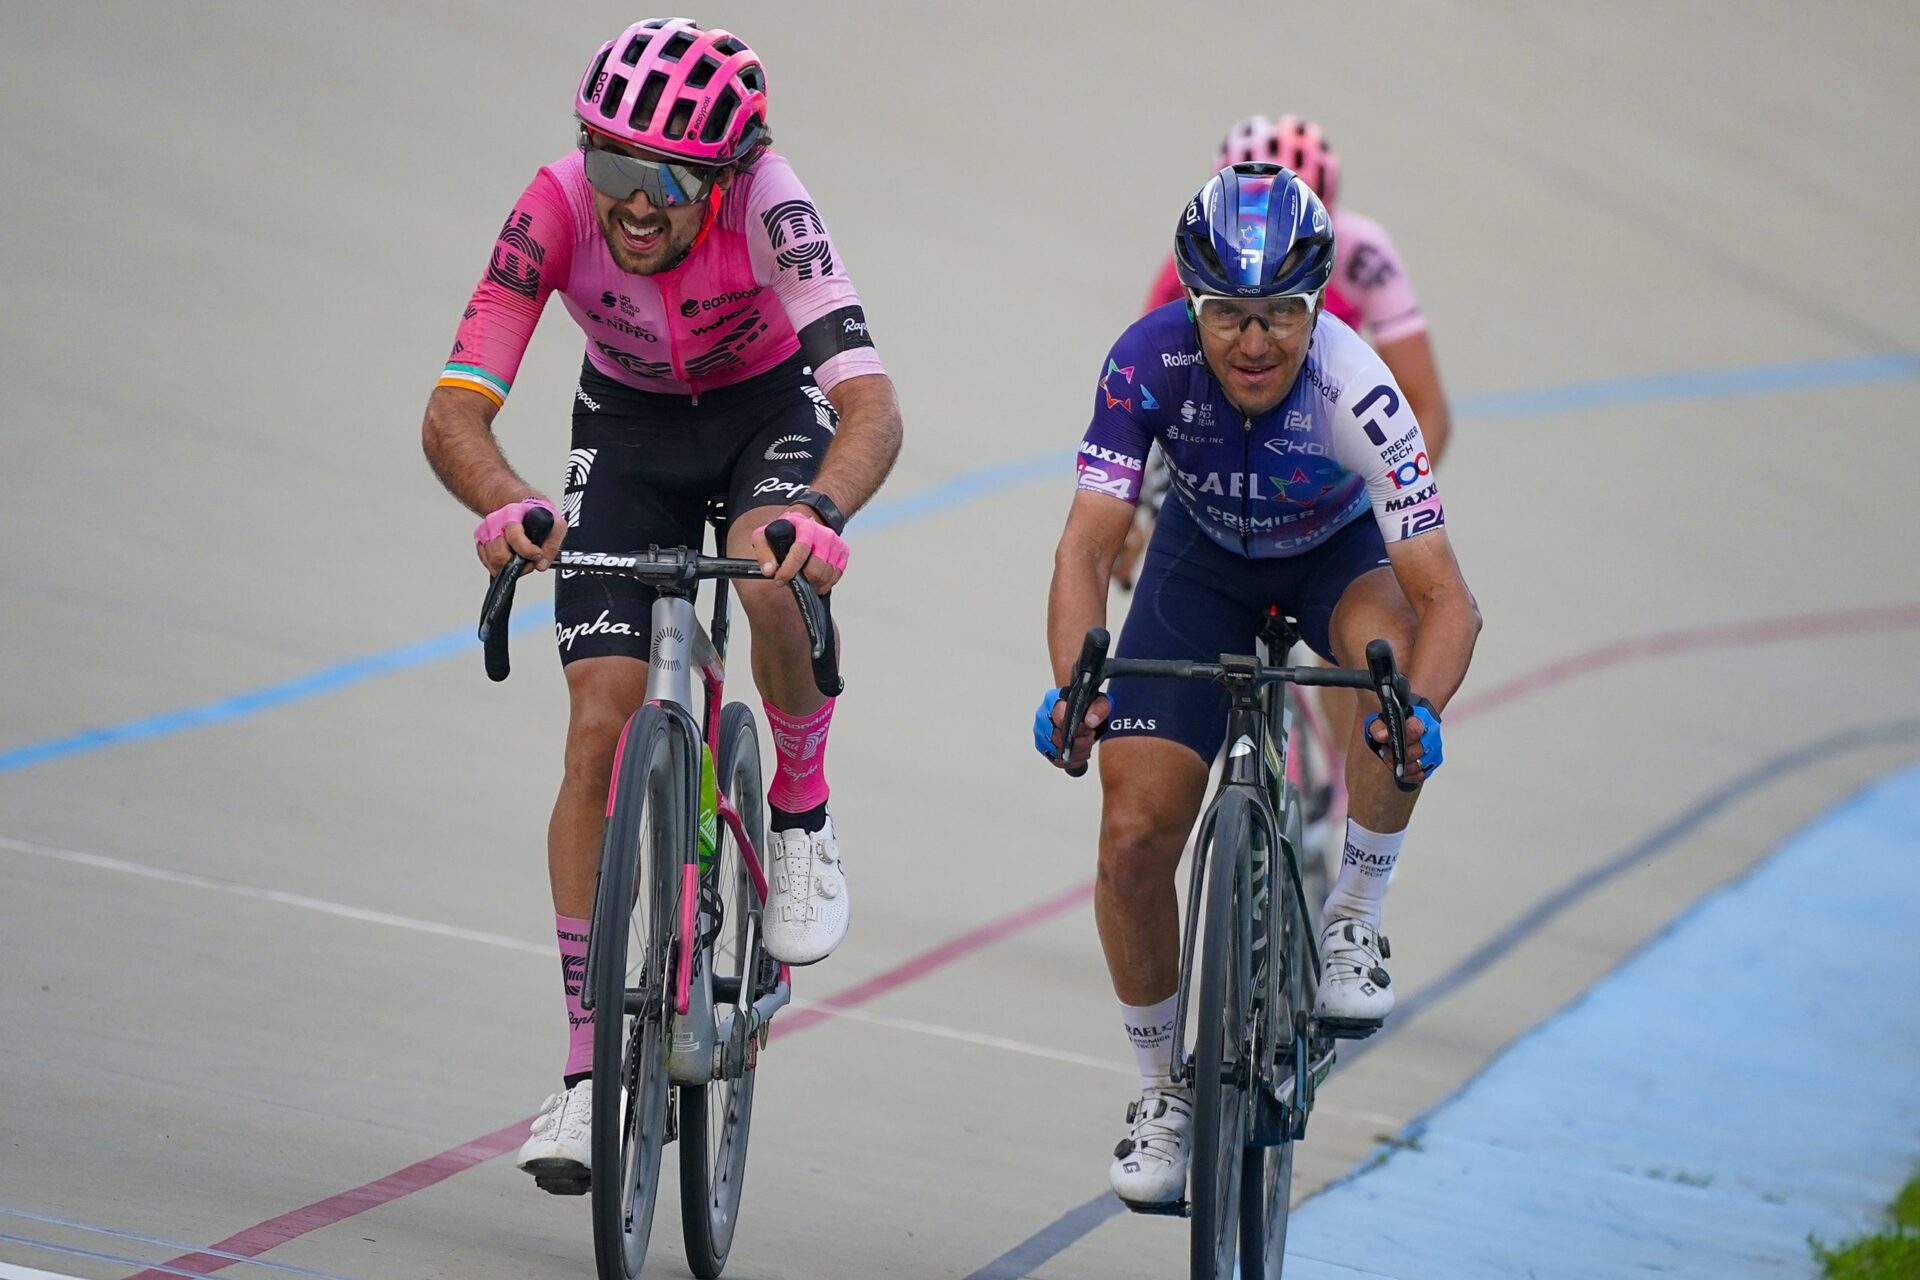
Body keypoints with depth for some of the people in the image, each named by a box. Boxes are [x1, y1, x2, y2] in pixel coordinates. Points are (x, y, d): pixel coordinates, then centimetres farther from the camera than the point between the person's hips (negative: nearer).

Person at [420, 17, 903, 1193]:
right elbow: (456, 410, -34)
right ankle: (588, 1073, -3)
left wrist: (819, 509, -64)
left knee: (774, 577, -37)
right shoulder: (558, 209, -30)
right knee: (601, 732, -10)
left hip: (773, 408, -2)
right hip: (630, 424, 2)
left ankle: (803, 818, -7)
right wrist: (508, 508, -55)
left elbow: (872, 404, -43)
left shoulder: (767, 208, -35)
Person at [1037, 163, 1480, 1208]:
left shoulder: (1356, 394, -35)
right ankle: (1160, 1087, 11)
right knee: (1135, 833, -12)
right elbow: (1087, 545, -31)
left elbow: (1442, 594, -38)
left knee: (1392, 645, -38)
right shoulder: (1149, 361, -30)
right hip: (1205, 559, 2)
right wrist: (1072, 687, -50)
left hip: (1339, 552, -2)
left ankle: (1353, 924, -16)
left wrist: (1419, 713, -58)